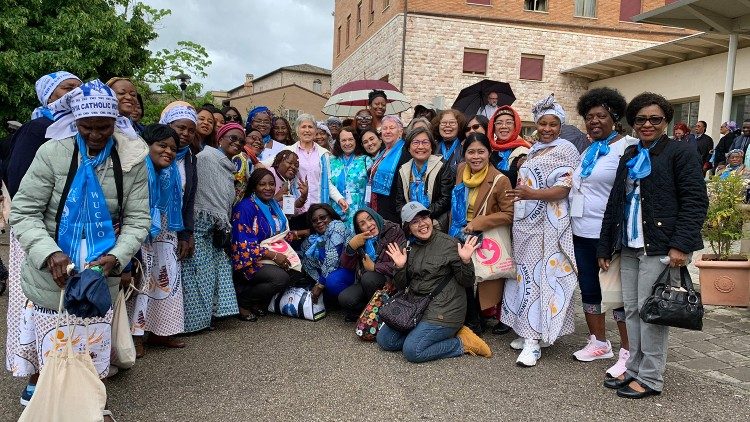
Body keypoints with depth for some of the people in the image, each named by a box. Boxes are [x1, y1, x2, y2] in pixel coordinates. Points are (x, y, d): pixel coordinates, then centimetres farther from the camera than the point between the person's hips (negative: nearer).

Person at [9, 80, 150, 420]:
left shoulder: (132, 161, -4)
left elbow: (137, 219, -2)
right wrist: (50, 254, -24)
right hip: (52, 277, -2)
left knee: (93, 352, 14)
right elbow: (23, 212, -8)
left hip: (102, 278, 2)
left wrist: (115, 257, -19)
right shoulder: (53, 153, -10)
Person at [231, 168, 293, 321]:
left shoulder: (273, 205, 12)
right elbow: (244, 245, -20)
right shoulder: (245, 207, -14)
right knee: (281, 278, -28)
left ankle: (260, 302, 5)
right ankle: (242, 301, -6)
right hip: (249, 261, -9)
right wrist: (273, 255, -23)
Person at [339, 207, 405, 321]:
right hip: (365, 281, 4)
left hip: (389, 282, -4)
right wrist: (351, 246, -11)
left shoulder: (394, 232, -9)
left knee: (368, 277, -33)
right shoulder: (360, 239, 9)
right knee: (344, 299, -22)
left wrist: (374, 267, -12)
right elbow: (346, 265, 7)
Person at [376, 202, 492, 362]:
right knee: (384, 339, 0)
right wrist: (399, 267, -10)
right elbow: (401, 286, 9)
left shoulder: (448, 244, -10)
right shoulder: (409, 248, 8)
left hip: (443, 310, -7)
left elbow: (467, 283, -8)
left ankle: (462, 343, 0)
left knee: (412, 351, -19)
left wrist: (466, 261, -27)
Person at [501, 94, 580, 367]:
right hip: (525, 223, 8)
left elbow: (564, 189, -16)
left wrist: (530, 194, -28)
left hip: (547, 224, -8)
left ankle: (533, 341, -5)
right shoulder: (534, 151, 17)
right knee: (526, 274, 8)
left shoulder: (565, 150, -7)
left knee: (539, 276, -8)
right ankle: (529, 332, 16)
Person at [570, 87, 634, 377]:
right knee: (589, 288, 13)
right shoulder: (588, 152, 16)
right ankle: (599, 343, 27)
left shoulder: (626, 148, -8)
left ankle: (628, 352, 10)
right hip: (582, 233, 8)